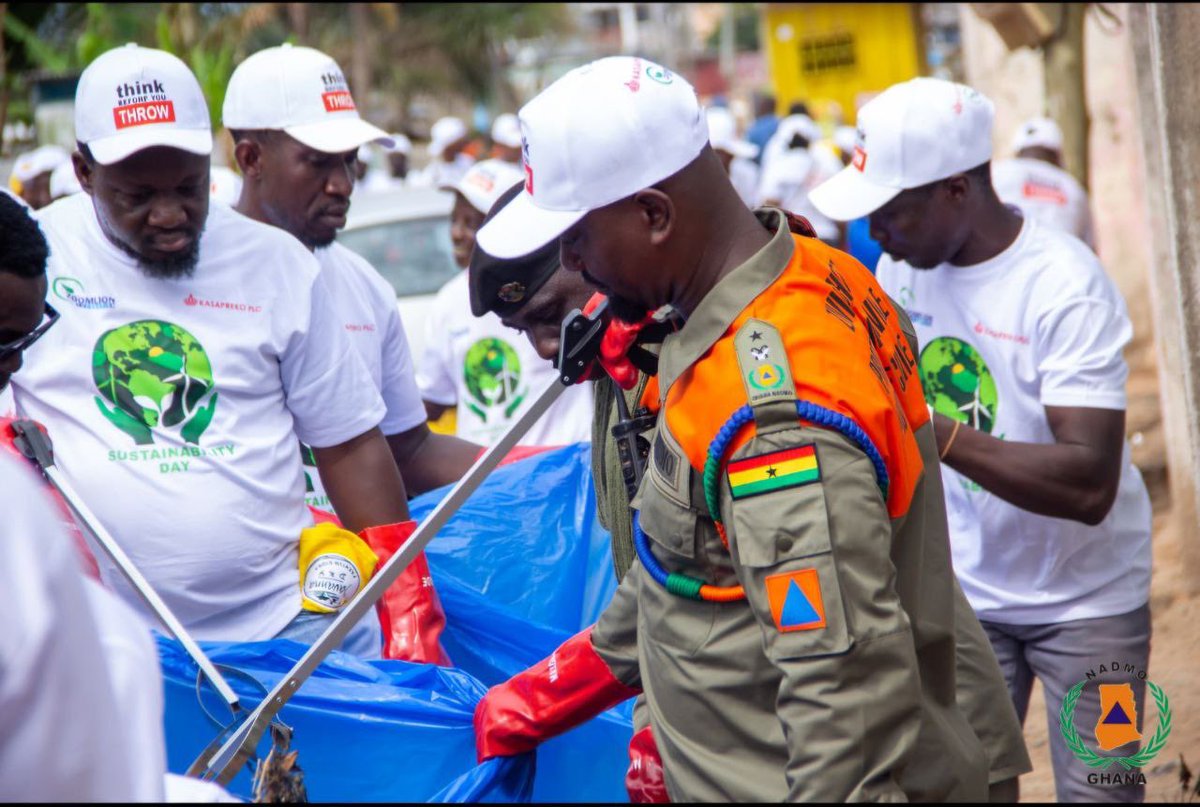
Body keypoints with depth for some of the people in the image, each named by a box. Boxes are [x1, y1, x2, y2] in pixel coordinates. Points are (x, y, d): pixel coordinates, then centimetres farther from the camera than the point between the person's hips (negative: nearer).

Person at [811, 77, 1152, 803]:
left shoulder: (1065, 287, -22)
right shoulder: (904, 265, -4)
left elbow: (1090, 486, -30)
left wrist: (937, 435, -38)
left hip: (1085, 601, -5)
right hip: (965, 592, 5)